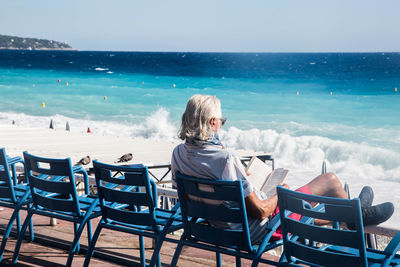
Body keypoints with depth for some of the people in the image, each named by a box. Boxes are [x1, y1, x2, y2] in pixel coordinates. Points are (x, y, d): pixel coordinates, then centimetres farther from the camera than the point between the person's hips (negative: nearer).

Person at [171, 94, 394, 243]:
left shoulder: (178, 153, -9)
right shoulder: (225, 160, -34)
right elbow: (260, 211, -29)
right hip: (258, 231, -8)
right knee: (330, 181, 8)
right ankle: (359, 214, 38)